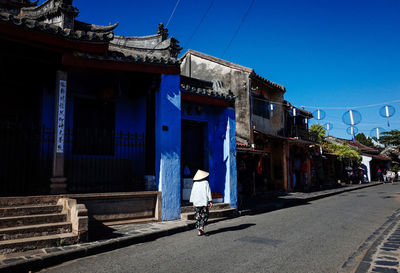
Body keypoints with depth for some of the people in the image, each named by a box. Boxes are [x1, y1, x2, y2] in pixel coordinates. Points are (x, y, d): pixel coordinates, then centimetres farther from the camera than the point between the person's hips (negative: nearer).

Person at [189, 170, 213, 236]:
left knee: (198, 217, 8)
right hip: (204, 202, -3)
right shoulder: (205, 182, -4)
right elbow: (208, 192, -6)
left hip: (196, 203, 3)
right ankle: (201, 227, -12)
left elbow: (192, 193, 7)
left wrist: (193, 202, 14)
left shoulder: (195, 183, 4)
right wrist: (210, 201, -4)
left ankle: (199, 231, 7)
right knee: (204, 216, 6)